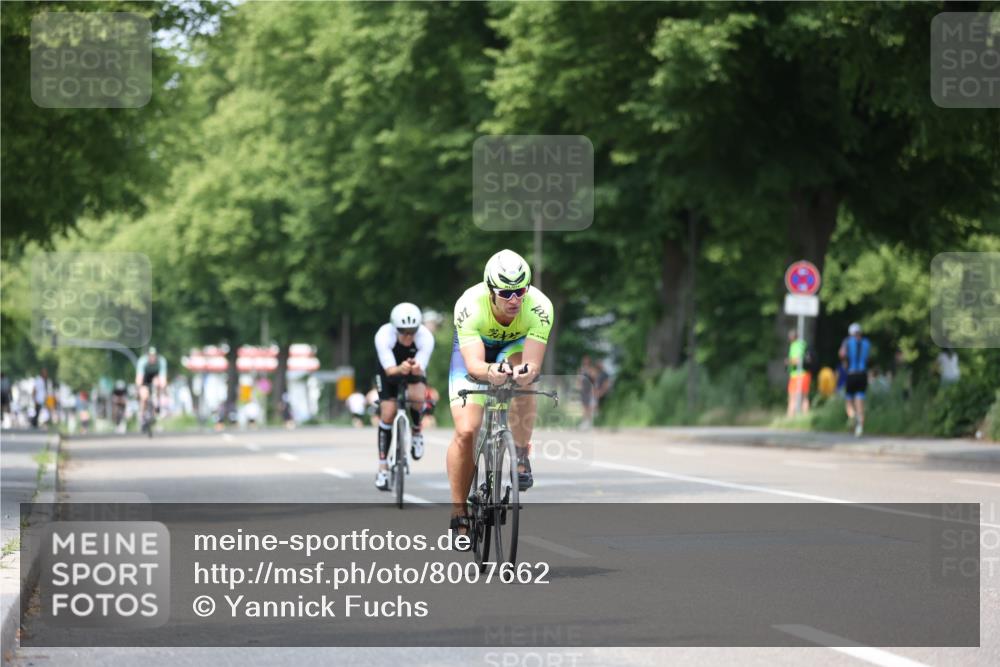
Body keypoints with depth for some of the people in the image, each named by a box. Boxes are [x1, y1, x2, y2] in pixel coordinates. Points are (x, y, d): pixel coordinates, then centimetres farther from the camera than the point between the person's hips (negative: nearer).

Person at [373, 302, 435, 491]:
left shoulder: (425, 337, -34)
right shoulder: (384, 336, -36)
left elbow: (421, 370, -38)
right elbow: (389, 370, -41)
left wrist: (417, 369, -62)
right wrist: (400, 369, -64)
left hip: (415, 371, 0)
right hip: (390, 371, 0)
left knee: (417, 396, -31)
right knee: (387, 414, -11)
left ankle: (416, 433, 0)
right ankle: (383, 468, 0)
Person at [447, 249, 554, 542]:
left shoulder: (539, 307, -35)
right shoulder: (470, 306, -37)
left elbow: (533, 364, -42)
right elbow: (473, 364, -45)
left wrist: (526, 371, -65)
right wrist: (489, 372, -67)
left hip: (515, 345, 1)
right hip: (475, 346, -1)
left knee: (523, 375, -37)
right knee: (466, 431, -16)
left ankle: (521, 456, -16)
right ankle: (458, 515, -2)